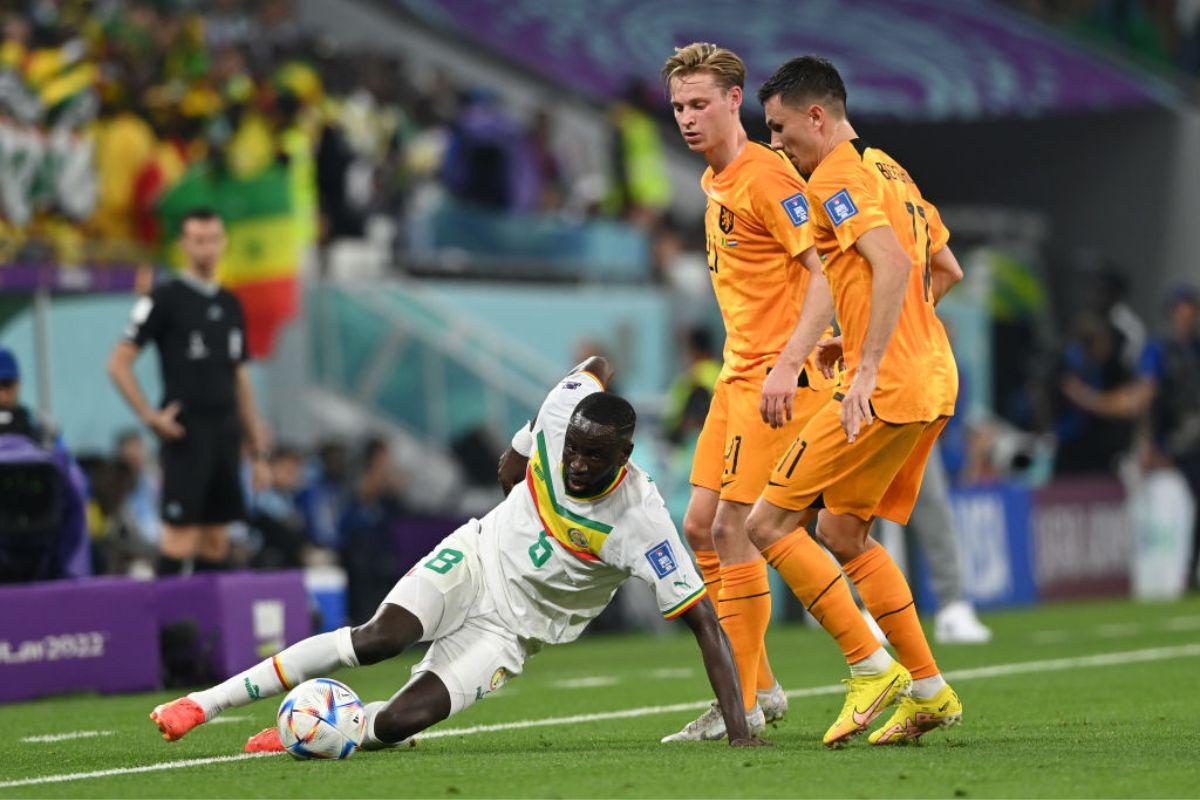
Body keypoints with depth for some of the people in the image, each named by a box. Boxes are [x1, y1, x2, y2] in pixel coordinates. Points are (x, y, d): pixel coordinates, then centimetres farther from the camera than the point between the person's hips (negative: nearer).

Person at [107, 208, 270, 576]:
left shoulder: (231, 305, 16)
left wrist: (258, 452, 16)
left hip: (226, 433, 6)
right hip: (186, 434, -6)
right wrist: (150, 417, -14)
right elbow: (118, 364, -6)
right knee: (180, 537, -11)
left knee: (217, 542, 6)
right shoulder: (165, 299, -3)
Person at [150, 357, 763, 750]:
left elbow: (704, 623, -23)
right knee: (383, 636, -29)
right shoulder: (566, 406, -17)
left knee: (404, 720, -24)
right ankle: (205, 702, -26)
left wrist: (738, 729, -30)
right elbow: (596, 367, 8)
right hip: (478, 557, 2)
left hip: (512, 626, -2)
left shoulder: (642, 523, -26)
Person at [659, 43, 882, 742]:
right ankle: (760, 686, 16)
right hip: (738, 372, 10)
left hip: (777, 376, -10)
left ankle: (741, 707, -3)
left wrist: (788, 364, -26)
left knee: (736, 528, -10)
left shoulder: (767, 176, -15)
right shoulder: (715, 182, 14)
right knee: (702, 527, 8)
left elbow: (826, 275, -20)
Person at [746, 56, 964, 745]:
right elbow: (947, 271, 25)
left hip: (887, 390, -10)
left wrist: (868, 368, -29)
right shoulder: (889, 170, 19)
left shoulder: (835, 177, -10)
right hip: (933, 379, 10)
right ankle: (929, 690, 16)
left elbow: (891, 264, -25)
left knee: (768, 523, -5)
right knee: (843, 532, 18)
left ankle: (873, 666, -7)